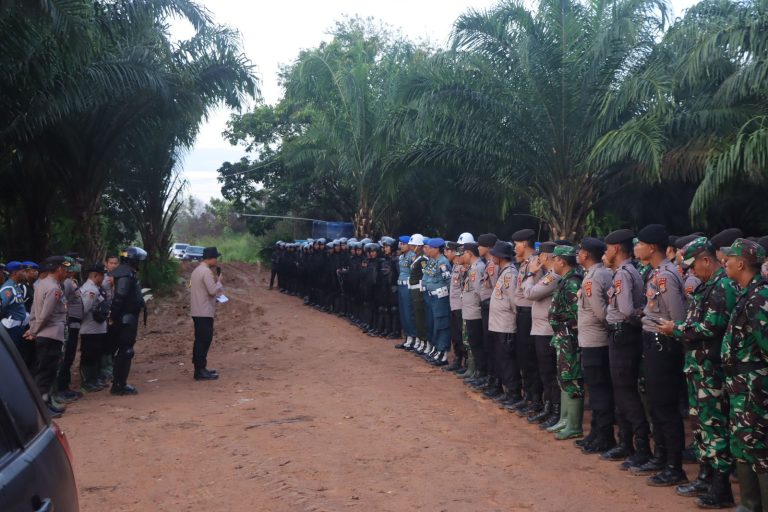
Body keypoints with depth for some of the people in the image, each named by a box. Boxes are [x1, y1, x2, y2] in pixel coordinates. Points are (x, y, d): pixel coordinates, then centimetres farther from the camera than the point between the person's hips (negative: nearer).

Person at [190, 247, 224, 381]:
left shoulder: (197, 270, 16)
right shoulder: (206, 271, -17)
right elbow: (213, 290, -21)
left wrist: (215, 280, 11)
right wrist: (219, 281, -4)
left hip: (197, 311, 10)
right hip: (204, 312, -10)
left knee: (200, 340, 15)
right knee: (204, 340, -5)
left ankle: (200, 368, 21)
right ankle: (200, 371, -2)